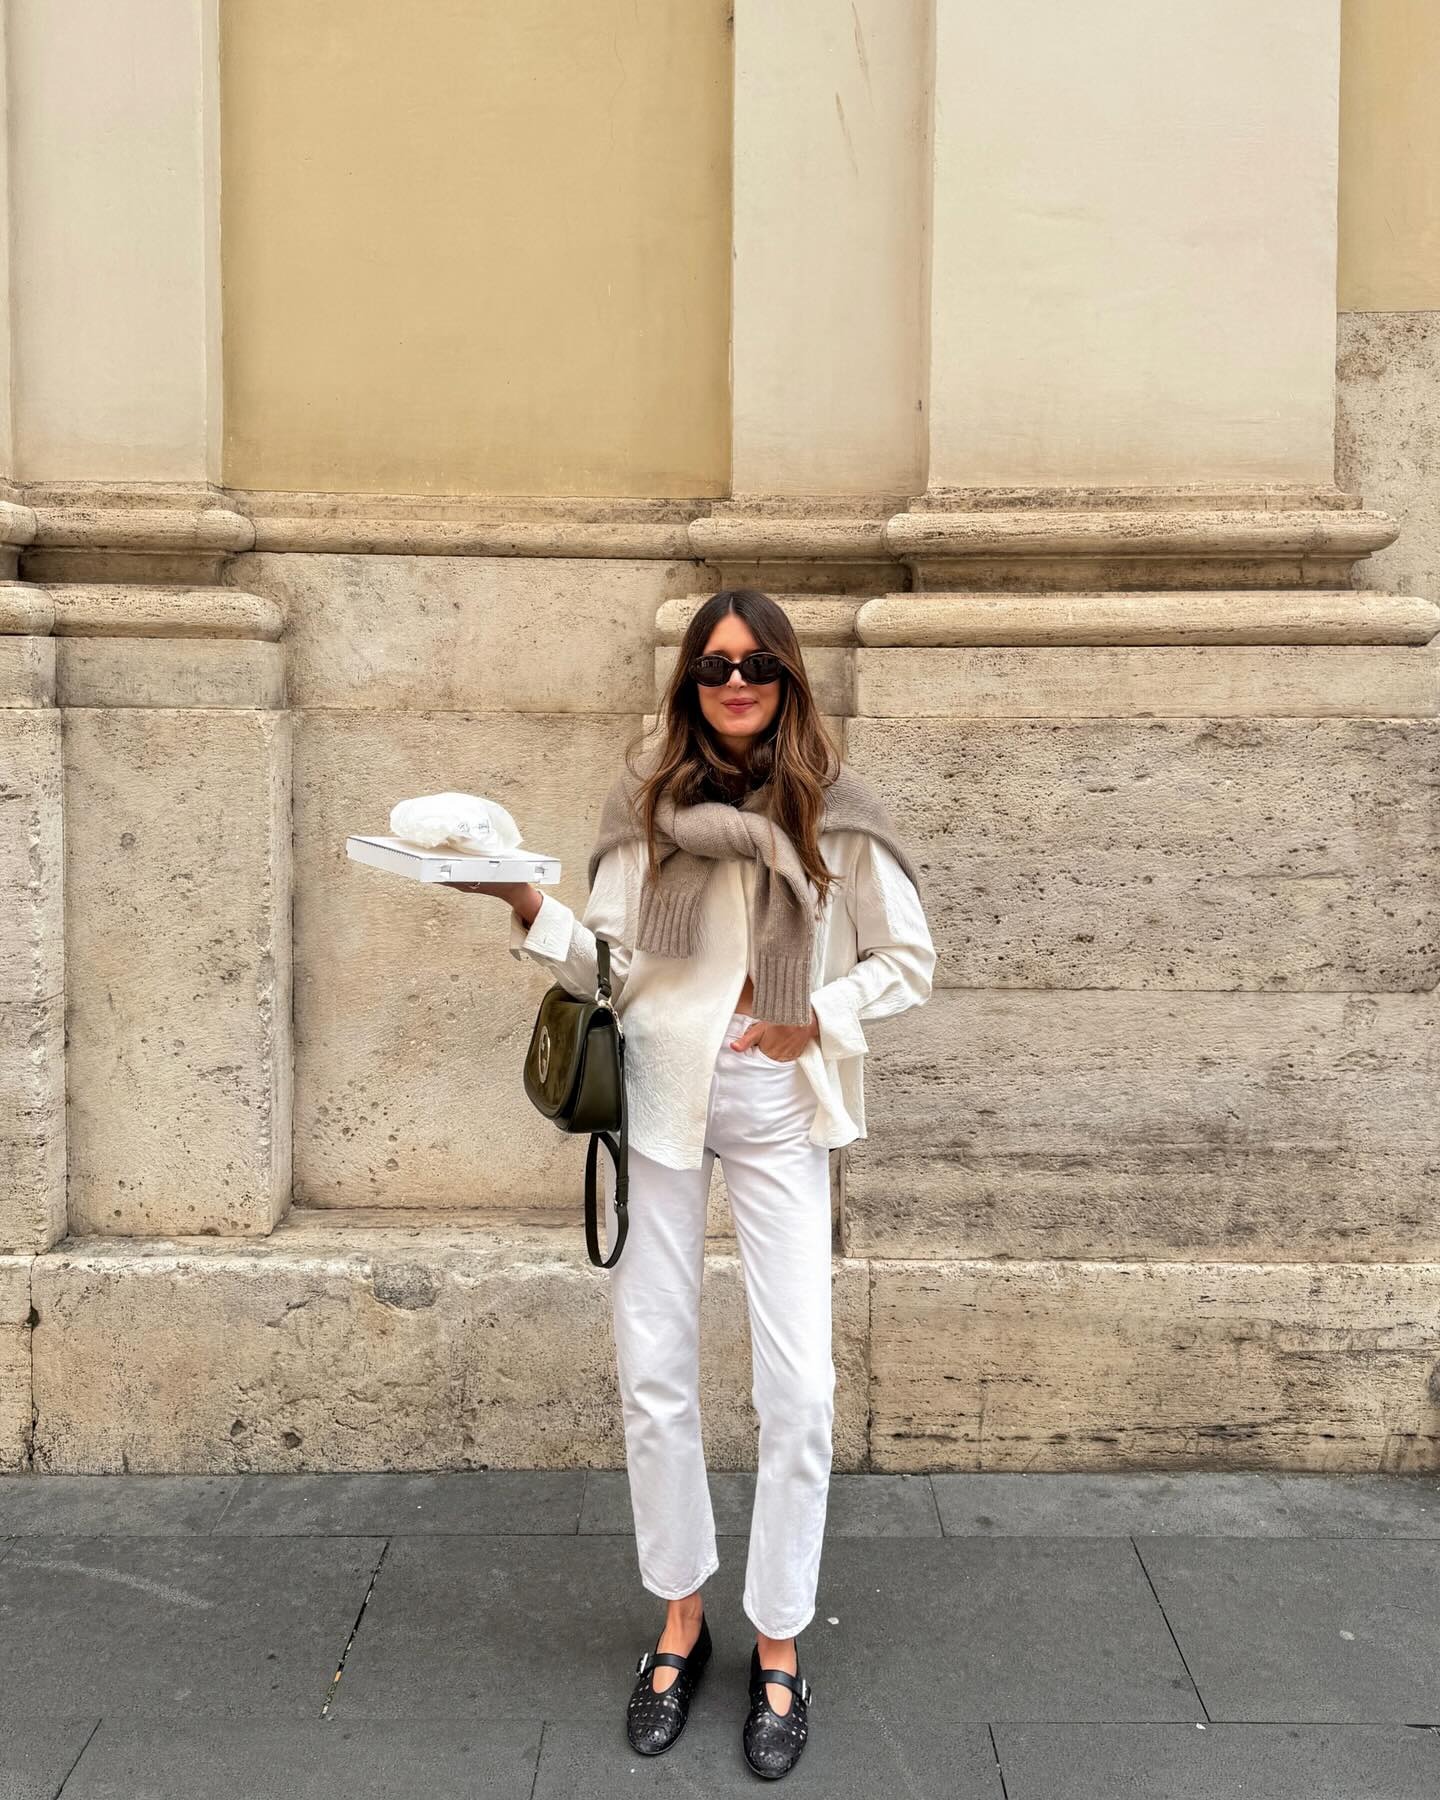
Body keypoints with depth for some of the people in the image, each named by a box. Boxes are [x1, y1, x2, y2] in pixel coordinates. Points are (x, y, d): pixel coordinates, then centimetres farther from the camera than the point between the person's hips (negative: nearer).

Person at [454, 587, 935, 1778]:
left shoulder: (834, 808, -2)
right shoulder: (646, 799, 3)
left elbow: (911, 963, 3)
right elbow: (607, 963, 0)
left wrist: (816, 1019, -11)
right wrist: (528, 906, -16)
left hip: (780, 1107, -1)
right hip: (659, 1093, 2)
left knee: (799, 1389, -1)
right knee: (654, 1375, 9)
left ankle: (779, 1646, 19)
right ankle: (680, 1618, 29)